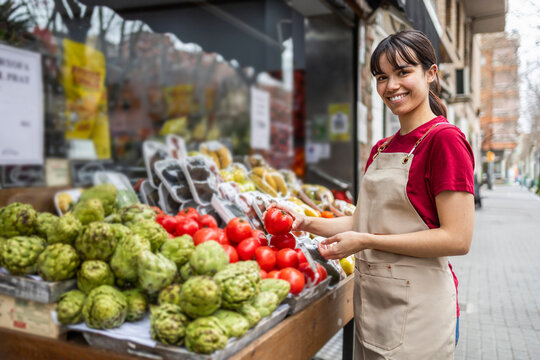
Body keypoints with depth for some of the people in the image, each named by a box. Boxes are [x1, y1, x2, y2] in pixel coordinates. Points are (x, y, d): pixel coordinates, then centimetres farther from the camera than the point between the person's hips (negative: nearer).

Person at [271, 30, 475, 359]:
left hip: (417, 306, -7)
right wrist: (308, 223, 0)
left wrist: (366, 241, -19)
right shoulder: (381, 149, 11)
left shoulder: (444, 140, -13)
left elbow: (457, 239, -19)